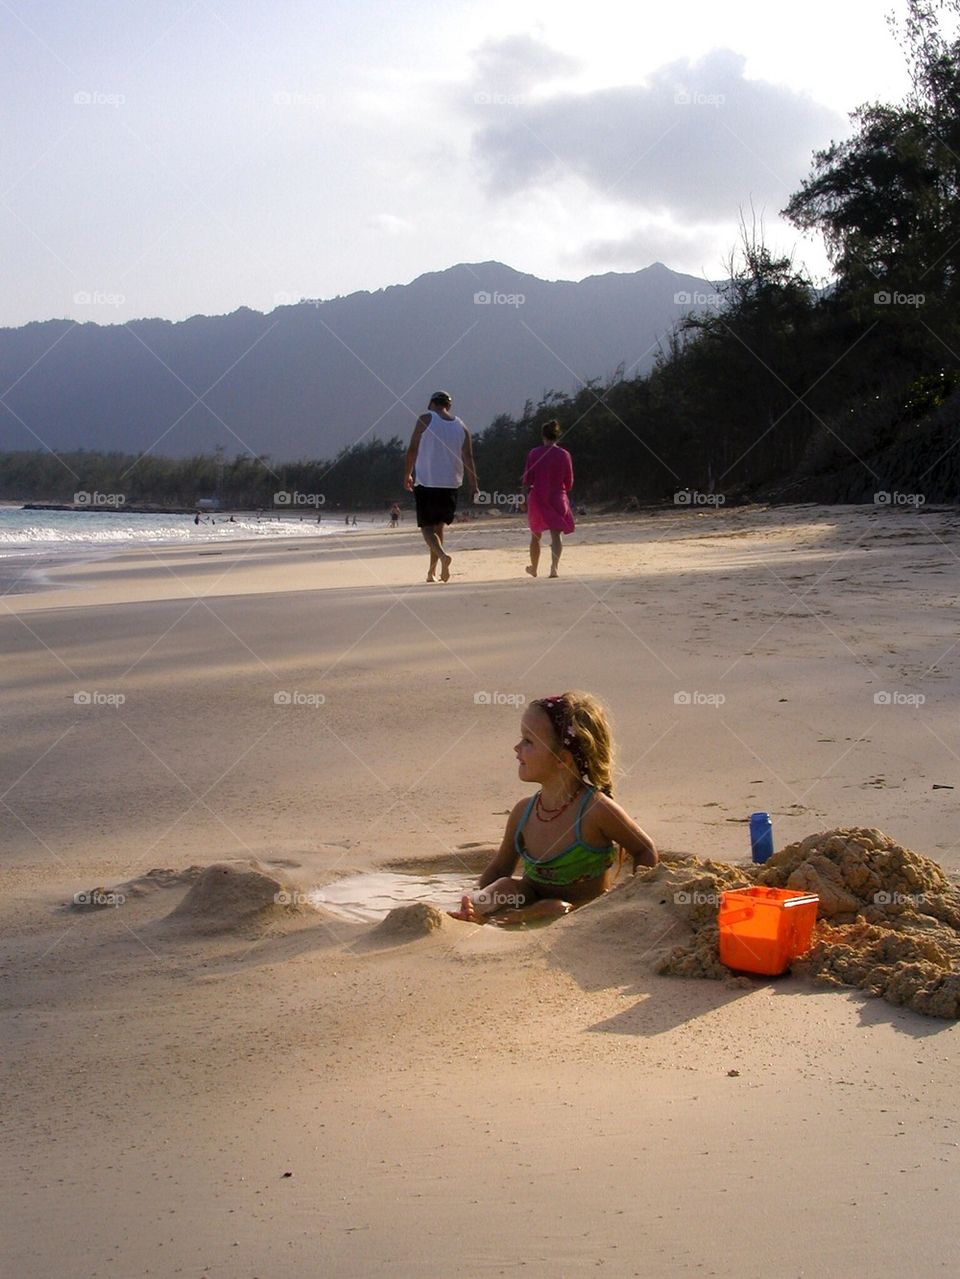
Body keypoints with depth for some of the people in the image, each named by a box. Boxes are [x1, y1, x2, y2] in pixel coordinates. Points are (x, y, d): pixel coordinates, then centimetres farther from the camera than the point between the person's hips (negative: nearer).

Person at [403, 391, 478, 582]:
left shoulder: (425, 420, -2)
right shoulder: (461, 427, 8)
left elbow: (412, 450, -3)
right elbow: (468, 458, 1)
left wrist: (407, 476, 8)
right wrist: (474, 486, -2)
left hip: (427, 483, -4)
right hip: (451, 484, 4)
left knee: (427, 527, -1)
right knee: (438, 526, 16)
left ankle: (443, 556, -28)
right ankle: (432, 572, 17)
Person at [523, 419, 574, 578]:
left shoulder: (534, 454, -3)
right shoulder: (564, 455, -3)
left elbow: (527, 480, -4)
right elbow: (569, 483, 1)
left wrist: (525, 497, 6)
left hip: (537, 498, 1)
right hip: (557, 498, -1)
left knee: (535, 535, 17)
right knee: (556, 534, -6)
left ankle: (534, 568, 32)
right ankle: (554, 567, -27)